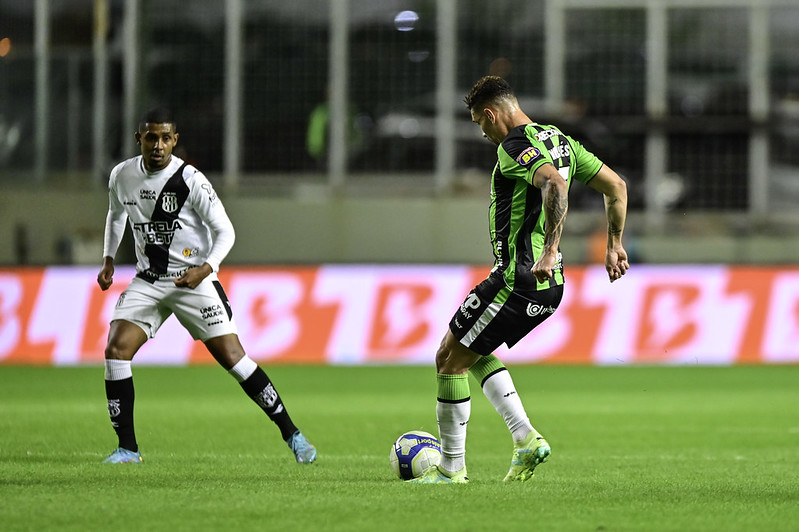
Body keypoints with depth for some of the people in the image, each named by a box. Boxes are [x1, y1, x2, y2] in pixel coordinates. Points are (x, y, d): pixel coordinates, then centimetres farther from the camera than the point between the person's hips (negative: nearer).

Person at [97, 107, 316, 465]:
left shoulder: (190, 180, -16)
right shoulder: (122, 176, -1)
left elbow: (225, 231, -12)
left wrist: (206, 268, -28)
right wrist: (108, 259, 11)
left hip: (193, 279, -4)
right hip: (148, 281, 4)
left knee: (232, 357, -10)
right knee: (116, 350, -14)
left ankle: (292, 434, 2)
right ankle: (127, 448, -4)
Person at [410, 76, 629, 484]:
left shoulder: (515, 145, -14)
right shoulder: (558, 140, 14)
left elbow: (554, 184, -33)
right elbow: (616, 186, 17)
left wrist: (549, 251, -36)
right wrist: (614, 245, 22)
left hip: (517, 280, -10)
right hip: (548, 286, 10)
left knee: (449, 359, 3)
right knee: (471, 352, 24)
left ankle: (451, 467, 8)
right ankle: (525, 438, 11)